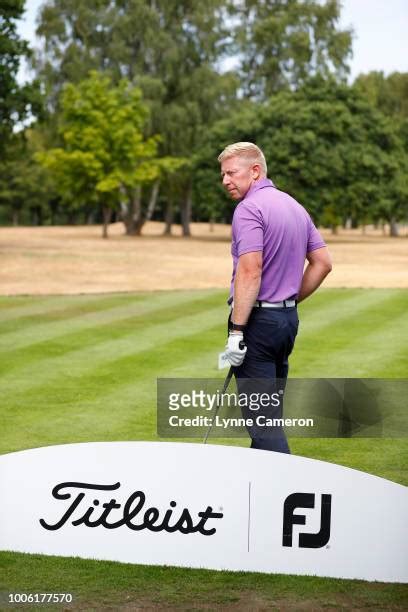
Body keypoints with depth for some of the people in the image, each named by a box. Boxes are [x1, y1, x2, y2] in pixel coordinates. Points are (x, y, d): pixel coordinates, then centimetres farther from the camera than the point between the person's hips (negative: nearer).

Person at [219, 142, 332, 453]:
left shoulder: (250, 208, -14)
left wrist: (236, 331, -23)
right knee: (270, 410, 17)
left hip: (258, 319, -9)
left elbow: (250, 271, -24)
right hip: (288, 318, 9)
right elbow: (323, 262, 16)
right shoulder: (295, 206, 14)